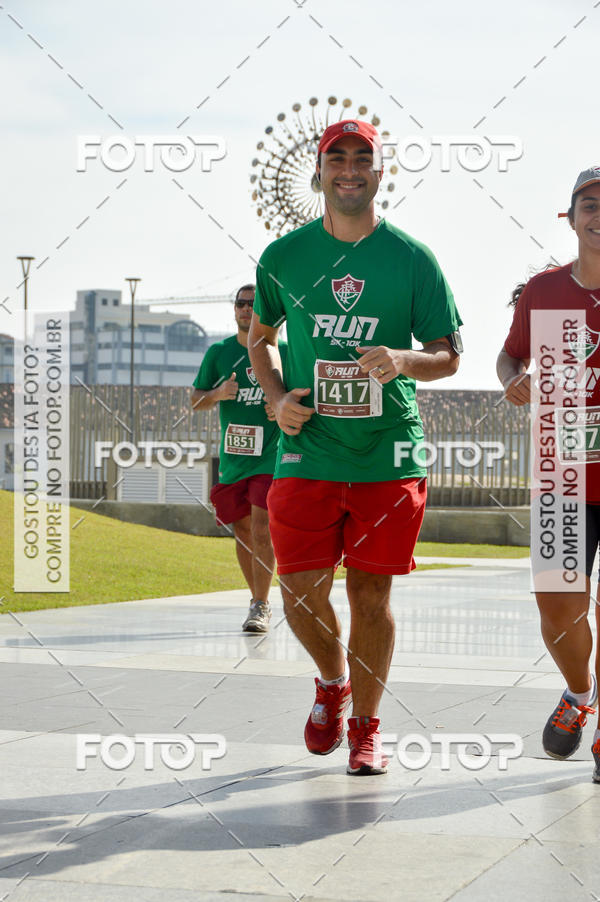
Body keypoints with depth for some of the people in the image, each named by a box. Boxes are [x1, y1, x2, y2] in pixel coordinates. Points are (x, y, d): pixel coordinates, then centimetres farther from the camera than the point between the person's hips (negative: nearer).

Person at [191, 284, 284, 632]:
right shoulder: (219, 352, 6)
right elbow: (196, 400, 9)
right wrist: (218, 394, -12)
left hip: (270, 457, -4)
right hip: (232, 457, 4)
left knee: (261, 528, -14)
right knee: (242, 530, 10)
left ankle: (261, 608, -9)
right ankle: (259, 600, 24)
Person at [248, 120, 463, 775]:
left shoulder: (412, 259, 1)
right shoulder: (283, 257, 5)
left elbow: (449, 355, 4)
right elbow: (259, 339, 19)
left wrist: (403, 360, -17)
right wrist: (277, 397, 1)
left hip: (389, 455, -1)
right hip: (307, 451, 1)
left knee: (371, 593, 3)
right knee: (301, 594, -2)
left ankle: (366, 727, 20)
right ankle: (332, 682, 30)